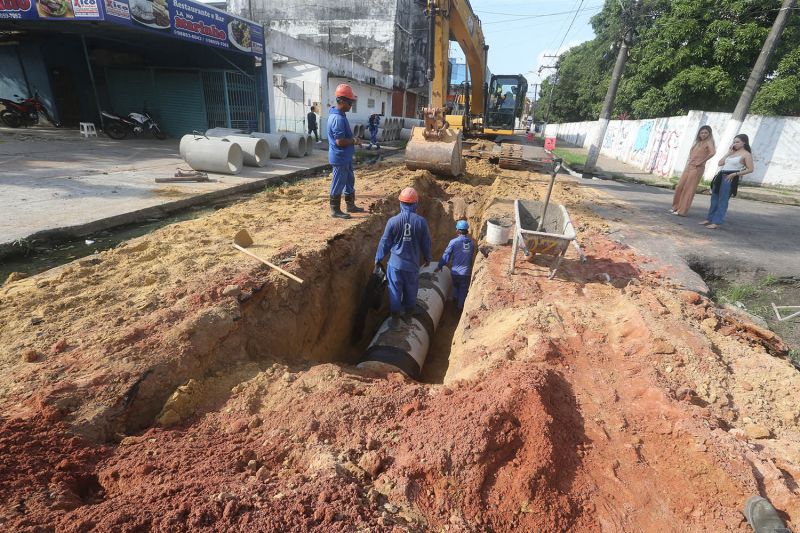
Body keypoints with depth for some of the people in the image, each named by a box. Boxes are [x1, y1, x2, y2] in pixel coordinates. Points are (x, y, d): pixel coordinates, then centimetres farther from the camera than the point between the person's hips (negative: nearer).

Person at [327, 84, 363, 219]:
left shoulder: (339, 114, 10)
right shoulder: (337, 118, -23)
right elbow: (340, 141, -27)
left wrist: (353, 140, 10)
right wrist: (354, 141, -14)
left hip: (346, 157, 10)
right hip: (340, 158, -10)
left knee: (349, 181, 19)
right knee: (338, 184, 0)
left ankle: (351, 205, 32)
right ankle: (335, 210, 11)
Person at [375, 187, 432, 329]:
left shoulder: (393, 221, -11)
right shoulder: (421, 221, -8)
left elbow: (385, 242, -3)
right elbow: (426, 243, 3)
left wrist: (378, 259, 10)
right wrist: (427, 258, 20)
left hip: (395, 264, -1)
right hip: (413, 264, 2)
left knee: (395, 291, 9)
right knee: (411, 291, 19)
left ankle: (395, 320, 16)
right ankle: (408, 316, 34)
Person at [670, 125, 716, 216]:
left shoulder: (708, 142, -5)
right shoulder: (697, 143, 16)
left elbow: (712, 152, -23)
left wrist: (702, 161, -16)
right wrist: (689, 161, 15)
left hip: (697, 168, -7)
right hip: (689, 167, 7)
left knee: (689, 189, -7)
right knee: (679, 187, 7)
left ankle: (682, 211, -6)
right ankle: (676, 207, 16)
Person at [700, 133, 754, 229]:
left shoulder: (746, 154, -2)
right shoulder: (732, 152, 18)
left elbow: (750, 169, -7)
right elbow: (720, 163, 12)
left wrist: (735, 174, -15)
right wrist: (728, 153, 7)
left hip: (730, 178, -7)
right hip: (721, 176, 7)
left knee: (723, 200, -7)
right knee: (714, 198, 8)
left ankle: (717, 222, -5)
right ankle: (709, 219, 15)